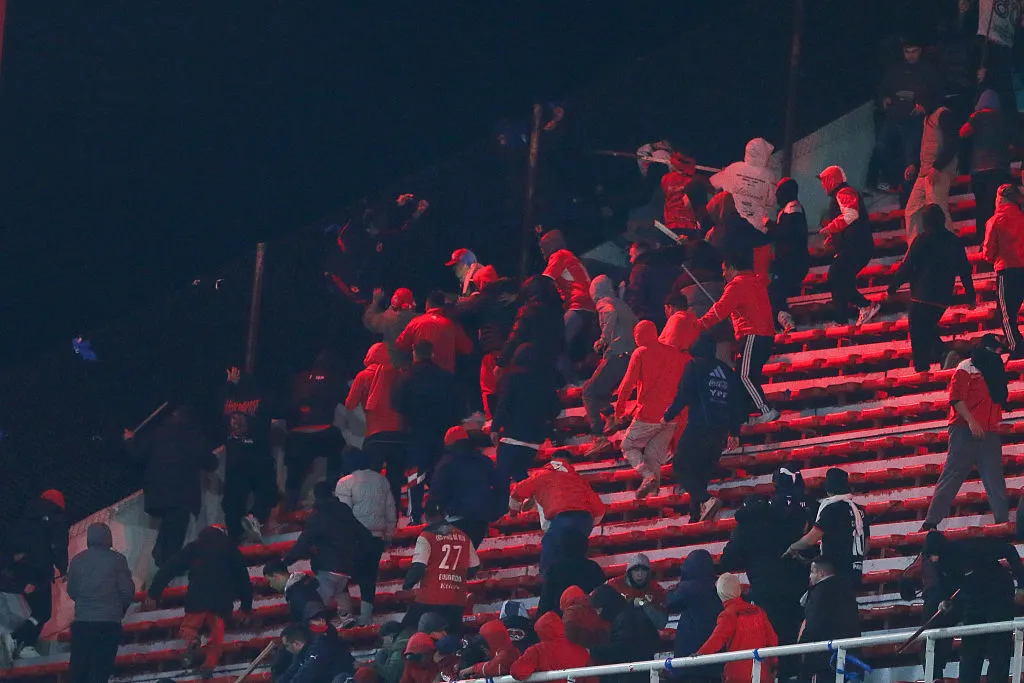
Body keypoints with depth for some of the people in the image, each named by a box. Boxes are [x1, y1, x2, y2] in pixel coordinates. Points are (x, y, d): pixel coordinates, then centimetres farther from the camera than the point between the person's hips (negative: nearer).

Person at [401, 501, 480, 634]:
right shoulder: (463, 537, 9)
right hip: (456, 601, 4)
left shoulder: (426, 537, -6)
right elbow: (474, 568, 15)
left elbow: (418, 568, -13)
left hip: (430, 600, -4)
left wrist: (407, 584, 6)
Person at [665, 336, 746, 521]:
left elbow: (683, 396, -8)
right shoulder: (727, 371, 17)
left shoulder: (694, 367, 0)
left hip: (698, 428, -6)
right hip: (720, 432, 6)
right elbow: (737, 403, 17)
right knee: (702, 473, 13)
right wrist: (734, 432, 23)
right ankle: (696, 515, 7)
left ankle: (706, 500, -23)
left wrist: (668, 416, 5)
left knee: (680, 468, -1)